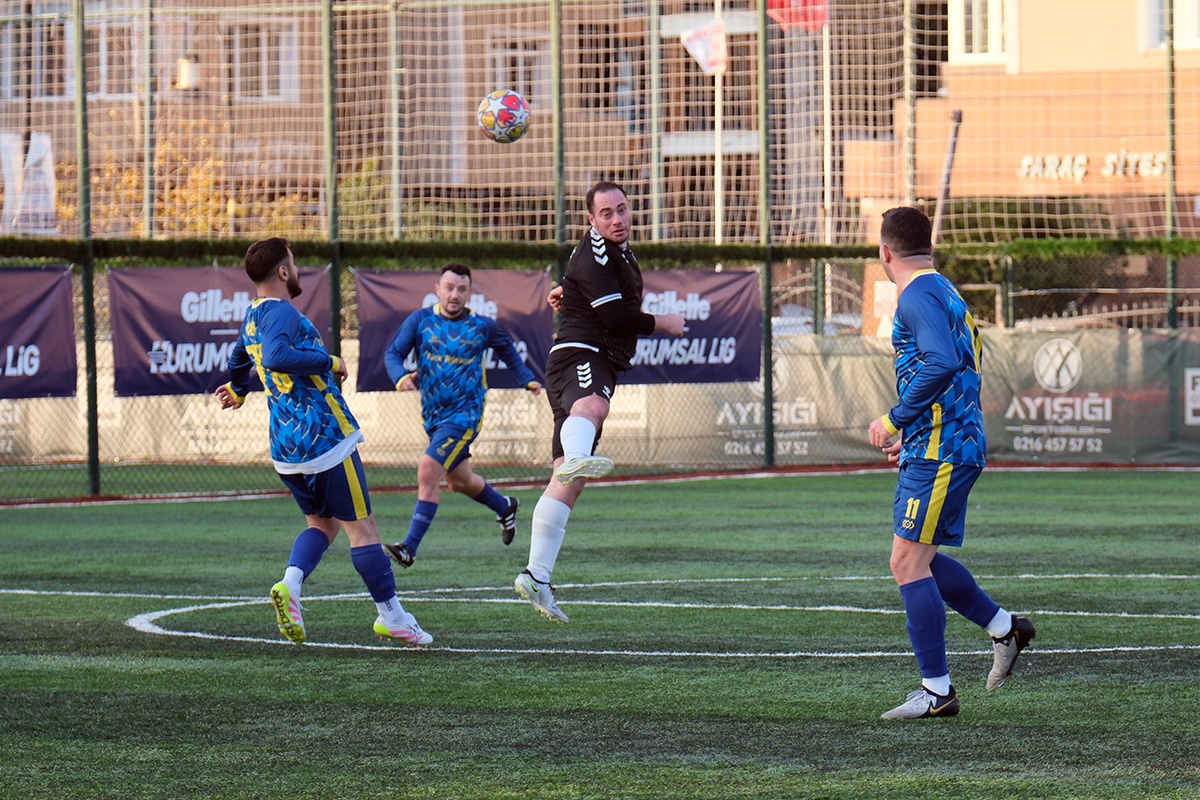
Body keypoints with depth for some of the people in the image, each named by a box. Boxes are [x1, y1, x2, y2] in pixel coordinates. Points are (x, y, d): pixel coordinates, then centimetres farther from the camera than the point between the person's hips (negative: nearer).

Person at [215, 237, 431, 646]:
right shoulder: (281, 313, -15)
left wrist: (237, 392, 54)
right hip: (325, 437, -9)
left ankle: (290, 584, -8)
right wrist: (328, 361, -22)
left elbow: (238, 361, 33)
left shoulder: (252, 317, 13)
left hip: (286, 446, 9)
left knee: (321, 521, 18)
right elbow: (276, 357, -35)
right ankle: (391, 615, 6)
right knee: (361, 525, 0)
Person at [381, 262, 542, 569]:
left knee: (428, 470, -22)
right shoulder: (420, 320, -2)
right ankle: (504, 507, 51)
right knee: (459, 481, 21)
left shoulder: (482, 327, -2)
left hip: (465, 414, -4)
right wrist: (401, 377, -28)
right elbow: (393, 353, -8)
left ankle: (409, 548, -21)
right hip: (433, 414, 4)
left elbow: (508, 350, 17)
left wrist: (527, 379, 9)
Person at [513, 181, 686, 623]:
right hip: (579, 353, -9)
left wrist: (566, 293, 24)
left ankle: (536, 576, 1)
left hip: (600, 364, 9)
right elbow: (615, 315, -16)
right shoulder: (593, 256, -9)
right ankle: (576, 458, -80)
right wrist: (662, 323, -2)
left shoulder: (618, 251, 23)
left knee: (569, 483, 3)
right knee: (592, 405, -45)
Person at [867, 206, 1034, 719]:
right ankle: (1004, 628, 24)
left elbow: (942, 365, -28)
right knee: (916, 558, 18)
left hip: (939, 453, -10)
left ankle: (936, 691, -6)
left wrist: (895, 421, -21)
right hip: (944, 448, 10)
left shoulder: (919, 296, -13)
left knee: (908, 561, -8)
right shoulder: (944, 293, 18)